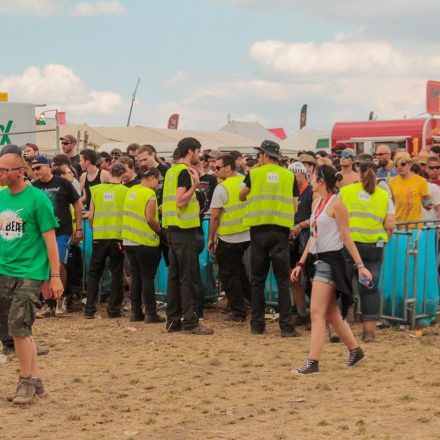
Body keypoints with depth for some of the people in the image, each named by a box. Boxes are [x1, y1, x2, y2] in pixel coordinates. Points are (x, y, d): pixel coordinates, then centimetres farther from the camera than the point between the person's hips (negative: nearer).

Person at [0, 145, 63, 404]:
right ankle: (35, 379, 20)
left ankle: (26, 382, 7)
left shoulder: (37, 198, -10)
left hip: (29, 273, -6)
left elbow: (50, 239, -8)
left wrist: (55, 276, -10)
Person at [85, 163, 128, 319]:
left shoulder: (97, 189, 4)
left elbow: (90, 216, 5)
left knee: (94, 273, 11)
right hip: (118, 237, -2)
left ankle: (89, 309, 9)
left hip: (99, 237, 2)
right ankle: (113, 308, 8)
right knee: (116, 274, 8)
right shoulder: (125, 191, -3)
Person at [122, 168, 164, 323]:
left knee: (136, 278, 12)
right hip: (146, 243, -7)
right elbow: (150, 219, -18)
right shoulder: (149, 194, -13)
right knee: (148, 278, -2)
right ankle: (151, 313, 1)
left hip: (129, 241, 7)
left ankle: (136, 312, 14)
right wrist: (160, 231, -3)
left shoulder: (131, 191, 10)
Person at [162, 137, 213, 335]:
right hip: (184, 230, -9)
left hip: (172, 229, 9)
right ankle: (190, 321, -5)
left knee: (174, 275, 10)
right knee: (188, 277, -6)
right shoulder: (184, 171, -11)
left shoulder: (171, 171, 16)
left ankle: (173, 320, 13)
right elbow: (180, 201, -20)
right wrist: (195, 185, -16)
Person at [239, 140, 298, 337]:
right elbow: (294, 208, 5)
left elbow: (241, 196, 17)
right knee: (283, 279, 2)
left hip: (259, 229, 0)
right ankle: (287, 326, -3)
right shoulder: (289, 176, 6)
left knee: (258, 279, 9)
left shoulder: (254, 174, 3)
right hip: (281, 230, 0)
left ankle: (257, 324, 13)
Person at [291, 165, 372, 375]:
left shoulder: (336, 203, -11)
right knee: (331, 314, 13)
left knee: (316, 312, -11)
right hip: (319, 260, 9)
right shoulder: (318, 203, 14)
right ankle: (355, 350, 27)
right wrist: (300, 264, 17)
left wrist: (360, 265, -13)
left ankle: (313, 362, -11)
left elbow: (346, 237, -11)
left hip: (331, 261, -9)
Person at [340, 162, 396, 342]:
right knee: (370, 288, 7)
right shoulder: (385, 196, 9)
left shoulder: (344, 191, 6)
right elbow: (390, 225, 2)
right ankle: (369, 330, 8)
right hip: (374, 246, 1)